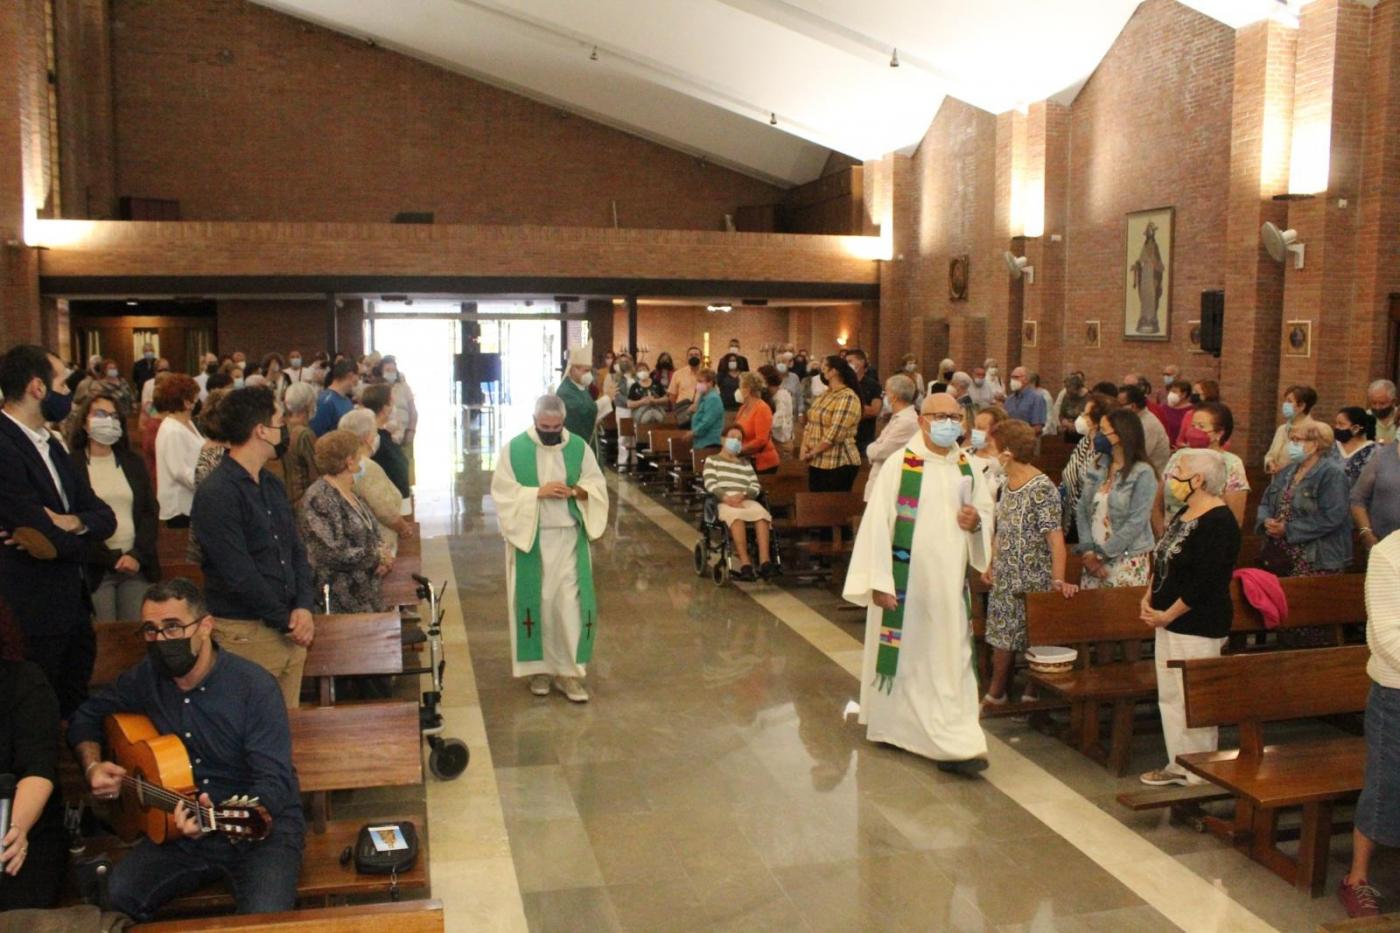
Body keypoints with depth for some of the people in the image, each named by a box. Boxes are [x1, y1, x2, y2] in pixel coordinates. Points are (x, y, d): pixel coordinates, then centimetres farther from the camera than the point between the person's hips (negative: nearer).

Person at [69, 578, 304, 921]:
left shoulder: (255, 686, -17)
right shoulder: (147, 678, 0)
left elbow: (274, 783, -22)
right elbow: (87, 718, 19)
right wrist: (93, 767, -1)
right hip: (185, 827, 4)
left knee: (264, 919, -29)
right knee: (115, 896, -22)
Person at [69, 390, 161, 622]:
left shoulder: (133, 462, 14)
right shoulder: (70, 465, 0)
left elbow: (150, 512, 10)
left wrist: (137, 555, -4)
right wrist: (112, 559, -7)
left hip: (137, 565, 3)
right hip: (96, 569, -3)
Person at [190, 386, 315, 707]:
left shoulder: (273, 486, 13)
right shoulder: (215, 495, -14)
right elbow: (239, 576, -17)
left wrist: (304, 608, -3)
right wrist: (287, 620, -9)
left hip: (290, 632, 8)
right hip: (246, 634, -7)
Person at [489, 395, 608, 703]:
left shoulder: (579, 447, 2)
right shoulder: (515, 448, -5)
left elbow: (597, 486, 5)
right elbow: (503, 492, -8)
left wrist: (576, 491, -16)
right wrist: (538, 492, -20)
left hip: (569, 538, 2)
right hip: (530, 537, -1)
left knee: (570, 602, -1)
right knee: (537, 602, 5)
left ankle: (569, 670, 6)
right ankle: (539, 667, 18)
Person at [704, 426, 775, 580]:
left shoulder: (746, 463, 29)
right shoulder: (712, 460, 20)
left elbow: (755, 487, 14)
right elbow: (710, 484, 2)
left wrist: (742, 495, -9)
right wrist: (726, 497, -17)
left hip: (745, 501, 3)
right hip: (722, 502, -3)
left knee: (762, 514, -33)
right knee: (737, 516, -40)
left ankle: (765, 562, -42)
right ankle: (745, 564, -46)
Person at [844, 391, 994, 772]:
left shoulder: (966, 468, 7)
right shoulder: (899, 466, -10)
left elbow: (986, 508, 20)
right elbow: (877, 523, -13)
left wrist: (977, 522, -5)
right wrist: (879, 581, -17)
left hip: (949, 581, 5)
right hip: (906, 579, -4)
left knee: (950, 658, 4)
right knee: (905, 652, 7)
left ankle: (953, 743, 9)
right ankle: (890, 724, 26)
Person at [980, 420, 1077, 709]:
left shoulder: (1042, 489, -18)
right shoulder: (1007, 485, 7)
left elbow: (1055, 537, -20)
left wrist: (1058, 580, -24)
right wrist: (991, 564, 15)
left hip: (1032, 580, -8)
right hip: (1004, 579, 8)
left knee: (1035, 639, 3)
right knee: (1001, 635, 13)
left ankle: (1034, 693, 17)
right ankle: (995, 694, 24)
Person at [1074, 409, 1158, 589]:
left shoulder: (1142, 474, -10)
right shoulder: (1096, 467, 6)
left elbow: (1136, 522, -15)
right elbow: (1082, 510, 5)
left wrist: (1103, 554, -13)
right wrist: (1088, 551, -6)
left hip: (1127, 561, -5)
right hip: (1094, 559, 5)